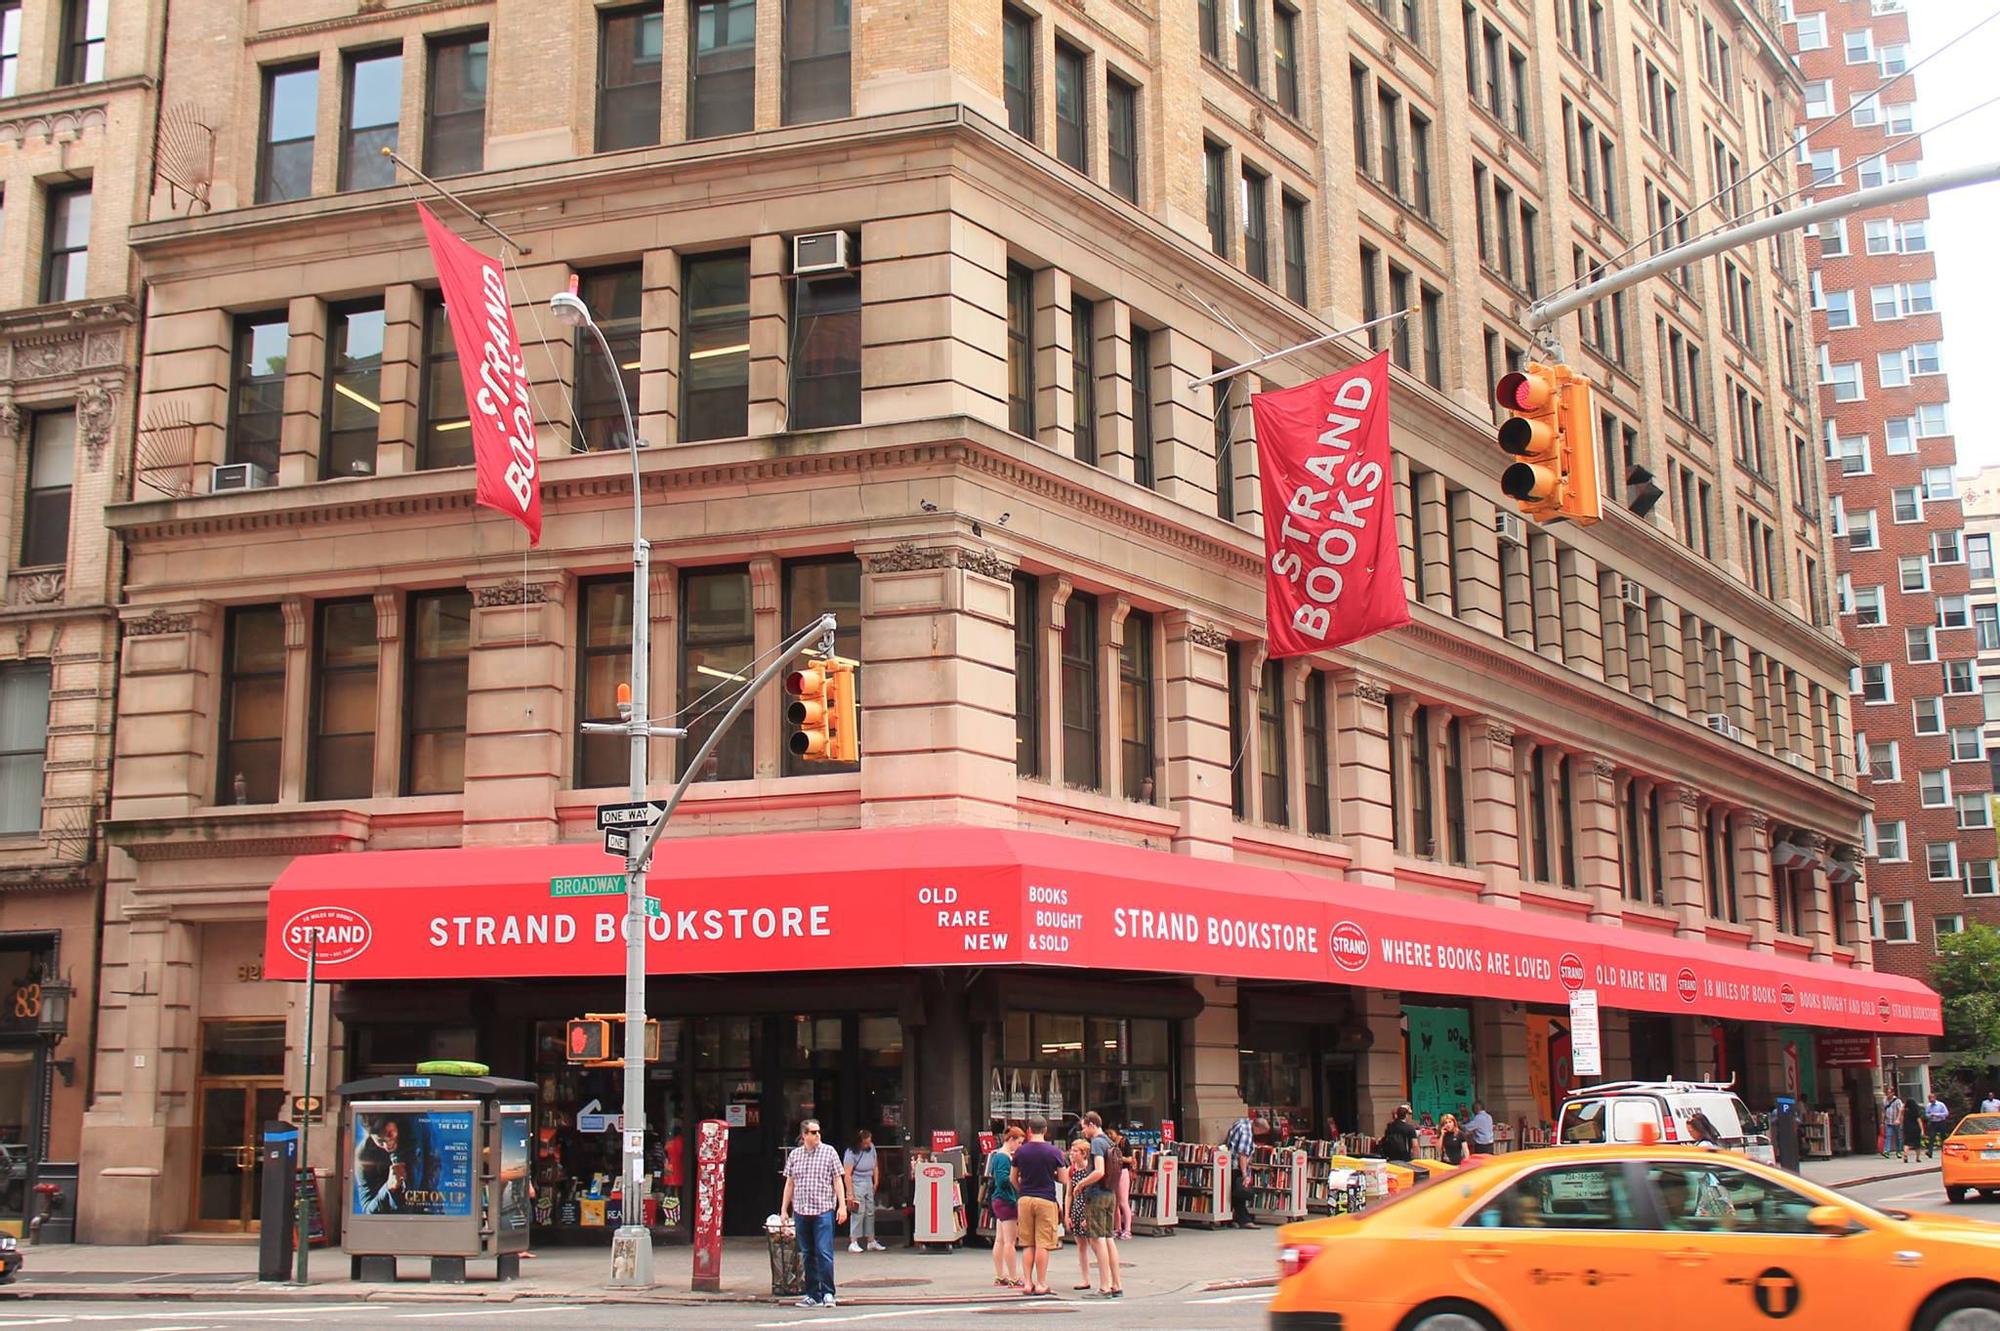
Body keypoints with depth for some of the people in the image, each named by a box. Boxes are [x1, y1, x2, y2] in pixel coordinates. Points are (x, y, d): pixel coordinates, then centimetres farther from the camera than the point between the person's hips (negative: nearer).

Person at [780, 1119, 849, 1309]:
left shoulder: (829, 1152, 2)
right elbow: (789, 1184, 16)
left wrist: (842, 1206, -5)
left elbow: (838, 1180, 2)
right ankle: (813, 1295, 14)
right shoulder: (794, 1155, 11)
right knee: (807, 1255, 8)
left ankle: (827, 1293, -3)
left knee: (824, 1252, -10)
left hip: (823, 1210, -4)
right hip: (801, 1211, 4)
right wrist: (784, 1210, 13)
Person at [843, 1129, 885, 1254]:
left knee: (870, 1213, 9)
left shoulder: (871, 1148, 3)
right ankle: (853, 1243, -6)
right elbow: (847, 1174, -17)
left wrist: (875, 1184, 10)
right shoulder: (851, 1153, -16)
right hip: (857, 1185, -6)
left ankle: (871, 1242, 17)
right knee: (858, 1213, -10)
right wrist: (850, 1194, -19)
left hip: (868, 1184, 7)